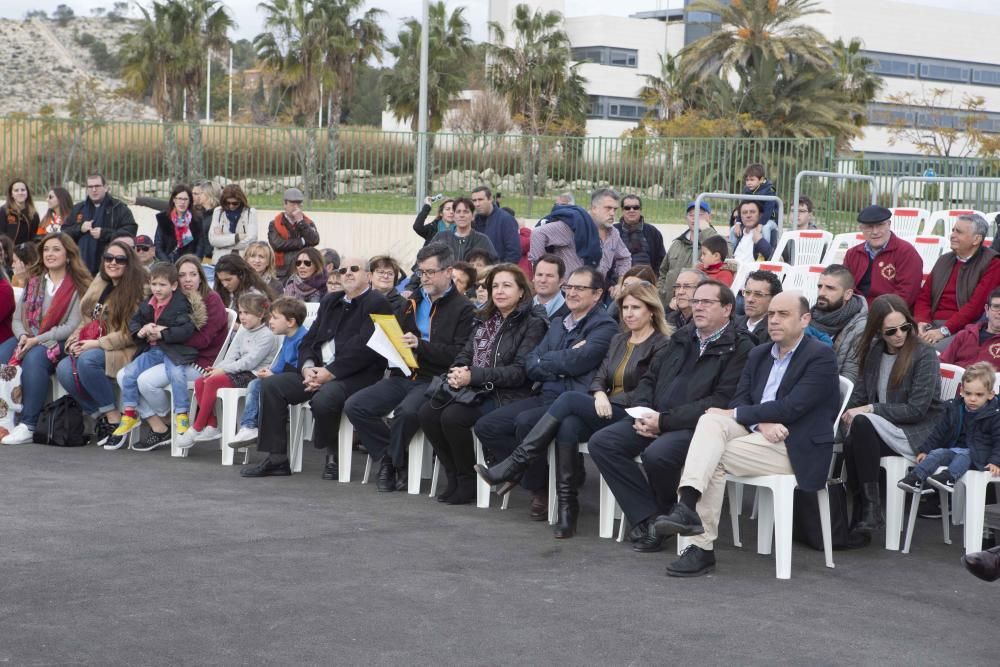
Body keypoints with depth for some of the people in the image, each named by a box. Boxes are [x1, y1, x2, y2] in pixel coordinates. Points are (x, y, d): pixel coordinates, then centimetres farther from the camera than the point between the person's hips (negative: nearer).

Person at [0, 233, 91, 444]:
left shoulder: (79, 286, -1)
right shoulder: (33, 281, 16)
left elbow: (72, 326, -10)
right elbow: (17, 318, 13)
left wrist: (38, 340, -17)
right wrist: (23, 336, -10)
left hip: (59, 342, -5)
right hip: (28, 338, 5)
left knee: (34, 358, -36)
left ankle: (28, 425, -35)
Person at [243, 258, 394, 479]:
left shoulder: (377, 303, -3)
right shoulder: (330, 302, 22)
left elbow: (363, 348, -15)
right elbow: (308, 339, 18)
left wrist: (329, 373, -17)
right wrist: (307, 367, -4)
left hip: (356, 375, -8)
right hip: (318, 372, 8)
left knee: (323, 399, -36)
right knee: (270, 385, -8)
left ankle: (333, 455, -7)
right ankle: (277, 459, -6)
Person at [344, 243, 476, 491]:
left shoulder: (463, 308, -1)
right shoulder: (413, 301, 20)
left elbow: (460, 354, -13)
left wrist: (420, 345, -20)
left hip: (434, 380, -7)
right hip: (403, 376, 7)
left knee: (406, 412, -35)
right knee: (355, 406, -12)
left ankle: (394, 462, -7)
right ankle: (389, 458, 0)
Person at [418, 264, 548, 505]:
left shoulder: (532, 323, -5)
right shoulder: (485, 319, 18)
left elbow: (520, 372, -14)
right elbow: (466, 354, 18)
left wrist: (474, 376, -21)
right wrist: (457, 373, -7)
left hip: (507, 395, -7)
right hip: (474, 390, 7)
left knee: (453, 417, -29)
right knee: (427, 412, -16)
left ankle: (468, 482, -10)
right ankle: (454, 477, -3)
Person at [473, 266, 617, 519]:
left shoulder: (605, 327, -2)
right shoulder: (558, 324, 22)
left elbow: (577, 361, -18)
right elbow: (531, 366, 11)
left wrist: (545, 360, -1)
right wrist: (562, 362, -7)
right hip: (546, 398, 8)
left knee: (525, 422, -32)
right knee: (486, 426, -6)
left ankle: (539, 490, -11)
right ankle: (525, 473, 1)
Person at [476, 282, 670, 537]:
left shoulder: (661, 345, 0)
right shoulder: (618, 340, 23)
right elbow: (599, 377, 15)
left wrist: (610, 401, -12)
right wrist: (599, 394, -8)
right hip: (605, 413, 6)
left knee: (569, 399, -24)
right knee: (568, 425, -29)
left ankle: (514, 465, -24)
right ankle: (567, 509, -30)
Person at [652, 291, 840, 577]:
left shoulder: (821, 357, -5)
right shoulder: (758, 355, 19)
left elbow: (791, 408, -16)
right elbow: (739, 402, 8)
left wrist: (736, 414, -10)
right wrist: (762, 423, -14)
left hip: (795, 449, -6)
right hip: (758, 433, 6)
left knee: (714, 456, -25)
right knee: (710, 420, -25)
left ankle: (702, 546, -25)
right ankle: (687, 504, -39)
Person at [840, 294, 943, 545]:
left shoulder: (925, 355, -9)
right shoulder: (874, 352, 9)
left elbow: (916, 409, -14)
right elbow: (860, 392, 10)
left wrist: (869, 409, -17)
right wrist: (850, 411, -13)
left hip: (917, 434, -5)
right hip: (881, 432, 5)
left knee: (862, 423, -32)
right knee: (851, 444, -30)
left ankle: (871, 507, -28)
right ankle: (861, 515, -25)